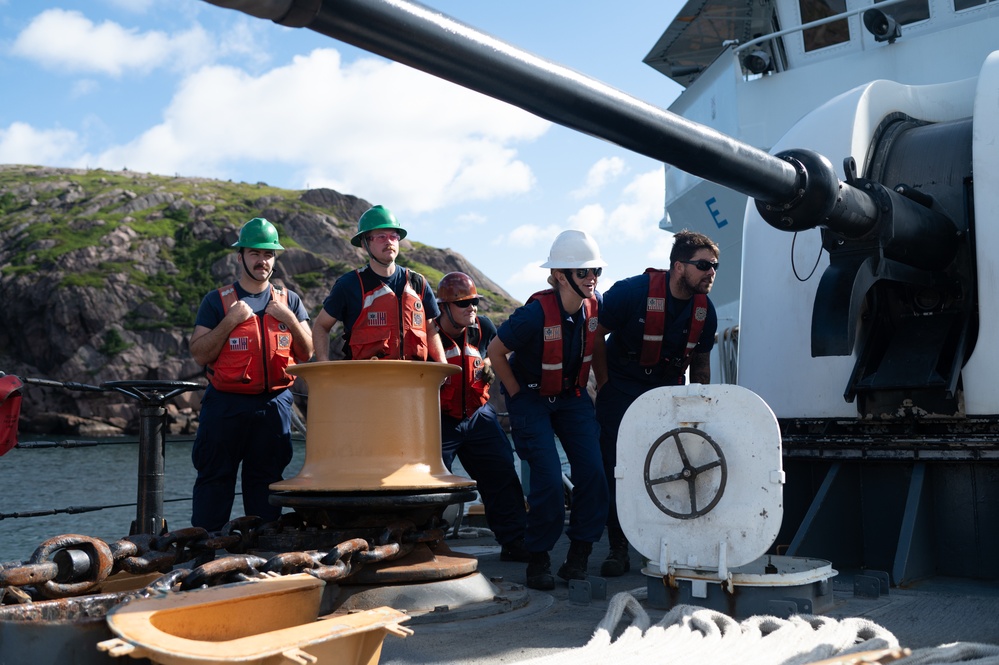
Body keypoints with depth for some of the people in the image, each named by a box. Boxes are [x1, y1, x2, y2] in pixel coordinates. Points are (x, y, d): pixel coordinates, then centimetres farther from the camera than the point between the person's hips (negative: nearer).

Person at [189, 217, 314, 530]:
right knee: (214, 477, -1)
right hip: (226, 404, -2)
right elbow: (200, 354, -4)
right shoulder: (217, 301, 4)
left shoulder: (289, 301, 12)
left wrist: (289, 319, -8)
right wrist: (230, 320, -13)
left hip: (274, 403, 2)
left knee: (266, 478, 8)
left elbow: (306, 354, 6)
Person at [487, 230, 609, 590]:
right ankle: (538, 559, 7)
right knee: (548, 479, -13)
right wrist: (517, 395, -10)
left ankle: (579, 554, 10)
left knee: (593, 472, -6)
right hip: (531, 399, -5)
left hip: (573, 396, 5)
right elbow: (495, 351, -16)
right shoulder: (536, 313, -29)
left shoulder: (595, 306, -12)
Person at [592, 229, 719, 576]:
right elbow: (595, 334, -10)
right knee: (617, 469, -4)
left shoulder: (705, 310, -5)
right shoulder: (633, 291, -20)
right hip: (622, 388, -4)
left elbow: (700, 362, 10)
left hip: (668, 391, 4)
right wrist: (604, 384, -8)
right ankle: (618, 550, 7)